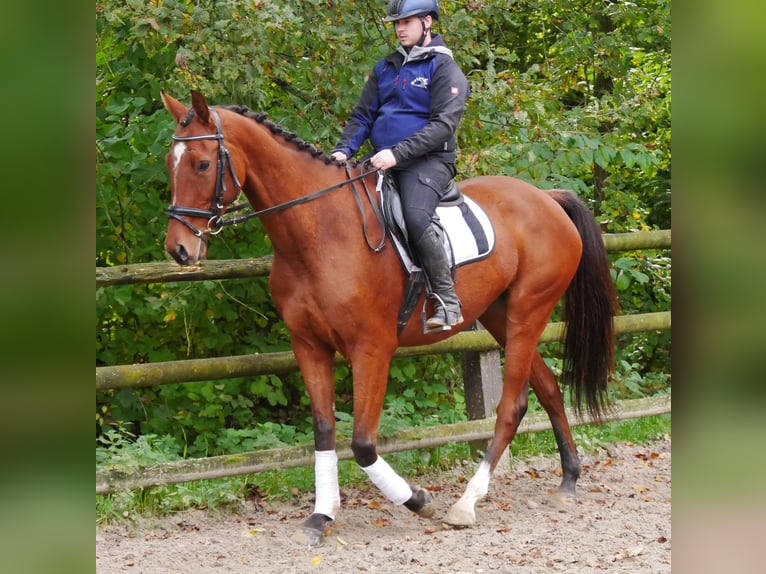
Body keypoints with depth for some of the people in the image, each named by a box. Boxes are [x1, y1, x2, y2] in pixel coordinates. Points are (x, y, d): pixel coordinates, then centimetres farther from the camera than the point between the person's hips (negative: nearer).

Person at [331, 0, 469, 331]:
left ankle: (447, 301, -24)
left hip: (428, 162, -7)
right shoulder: (386, 68, 19)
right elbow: (362, 116, 17)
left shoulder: (443, 68, -2)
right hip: (384, 163, 8)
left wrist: (397, 153, -23)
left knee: (416, 217, -33)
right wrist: (344, 149, -3)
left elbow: (444, 124, -13)